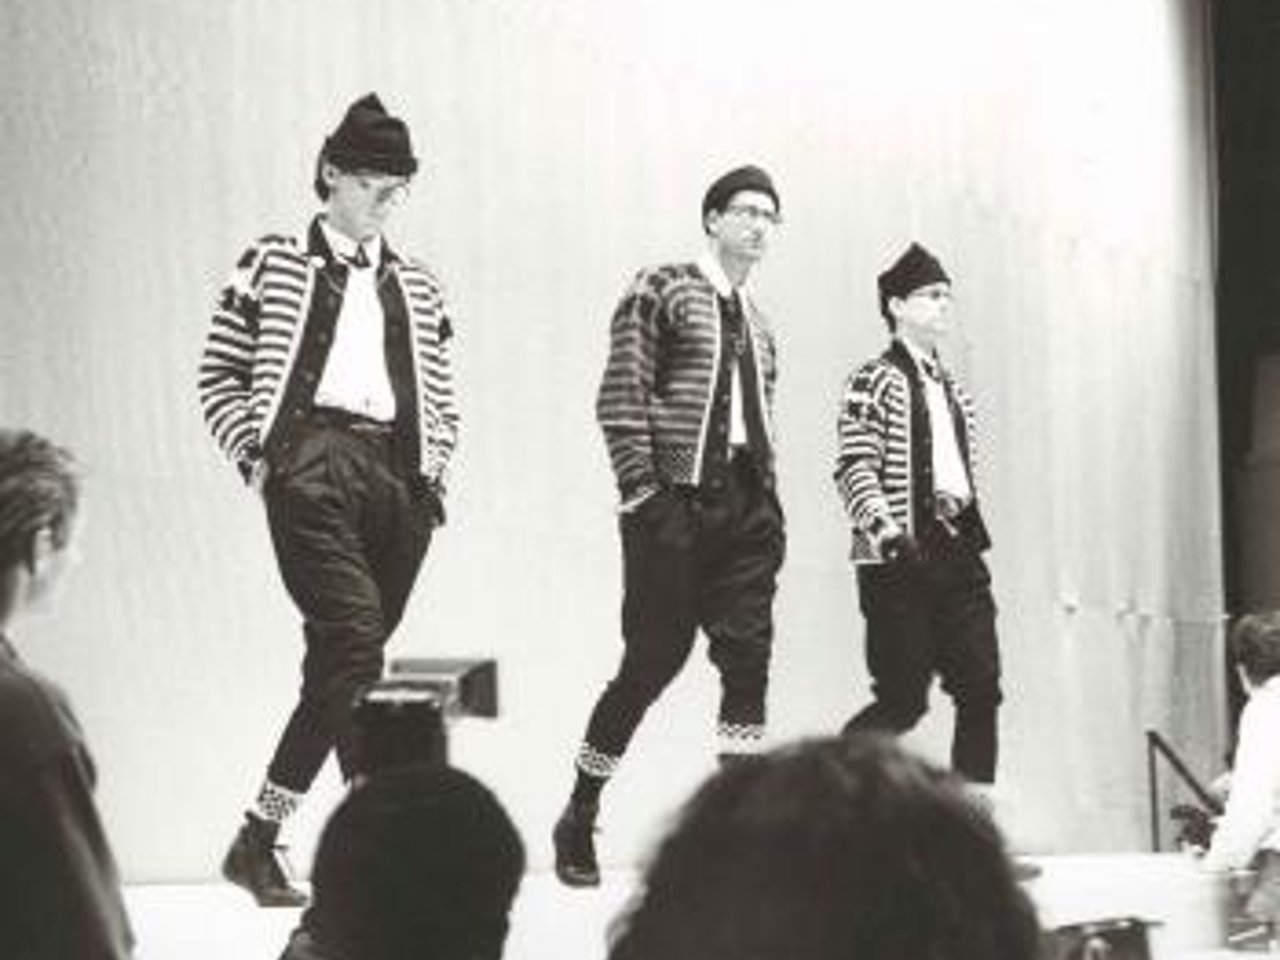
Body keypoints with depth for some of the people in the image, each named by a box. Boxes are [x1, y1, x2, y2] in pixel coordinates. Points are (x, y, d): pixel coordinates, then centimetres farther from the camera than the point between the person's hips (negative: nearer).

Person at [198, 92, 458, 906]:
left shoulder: (415, 287, 20)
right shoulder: (274, 265, 9)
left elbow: (441, 395, 26)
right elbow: (220, 372, 7)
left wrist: (434, 460, 8)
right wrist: (254, 450, -6)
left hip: (397, 478, 5)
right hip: (311, 465, -5)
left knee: (338, 664, 5)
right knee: (356, 635, -21)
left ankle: (258, 840, 14)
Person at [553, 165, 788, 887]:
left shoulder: (758, 323, 20)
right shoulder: (661, 292, 0)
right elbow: (621, 399, -7)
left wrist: (767, 497, 11)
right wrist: (642, 489, -13)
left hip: (746, 505, 6)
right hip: (675, 502, -6)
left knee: (749, 658, -4)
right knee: (654, 660, -4)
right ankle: (580, 818, 12)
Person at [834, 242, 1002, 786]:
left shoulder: (951, 389, 19)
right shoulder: (873, 383, -5)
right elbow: (854, 470, -13)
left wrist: (971, 528, 14)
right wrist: (886, 532, -25)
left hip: (957, 556, 7)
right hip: (898, 559, -7)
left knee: (981, 689, -1)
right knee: (902, 701, -8)